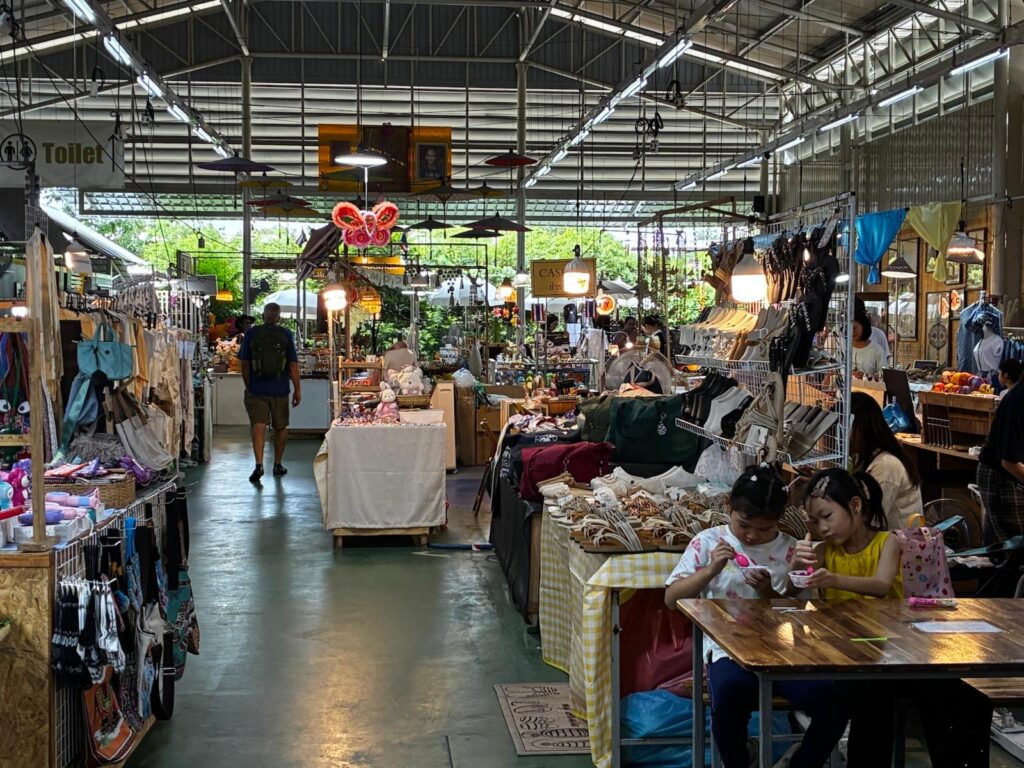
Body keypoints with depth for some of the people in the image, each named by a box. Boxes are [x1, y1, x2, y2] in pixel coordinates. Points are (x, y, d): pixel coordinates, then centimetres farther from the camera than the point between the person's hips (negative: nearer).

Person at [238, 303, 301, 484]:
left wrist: (248, 386, 15)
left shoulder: (251, 333, 1)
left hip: (256, 389, 0)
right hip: (280, 390, 0)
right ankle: (278, 465, 22)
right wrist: (297, 389, 3)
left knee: (258, 425, -5)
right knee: (281, 427, 14)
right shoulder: (285, 334, -2)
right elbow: (293, 365, -4)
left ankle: (259, 464, -21)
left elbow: (244, 363, 4)